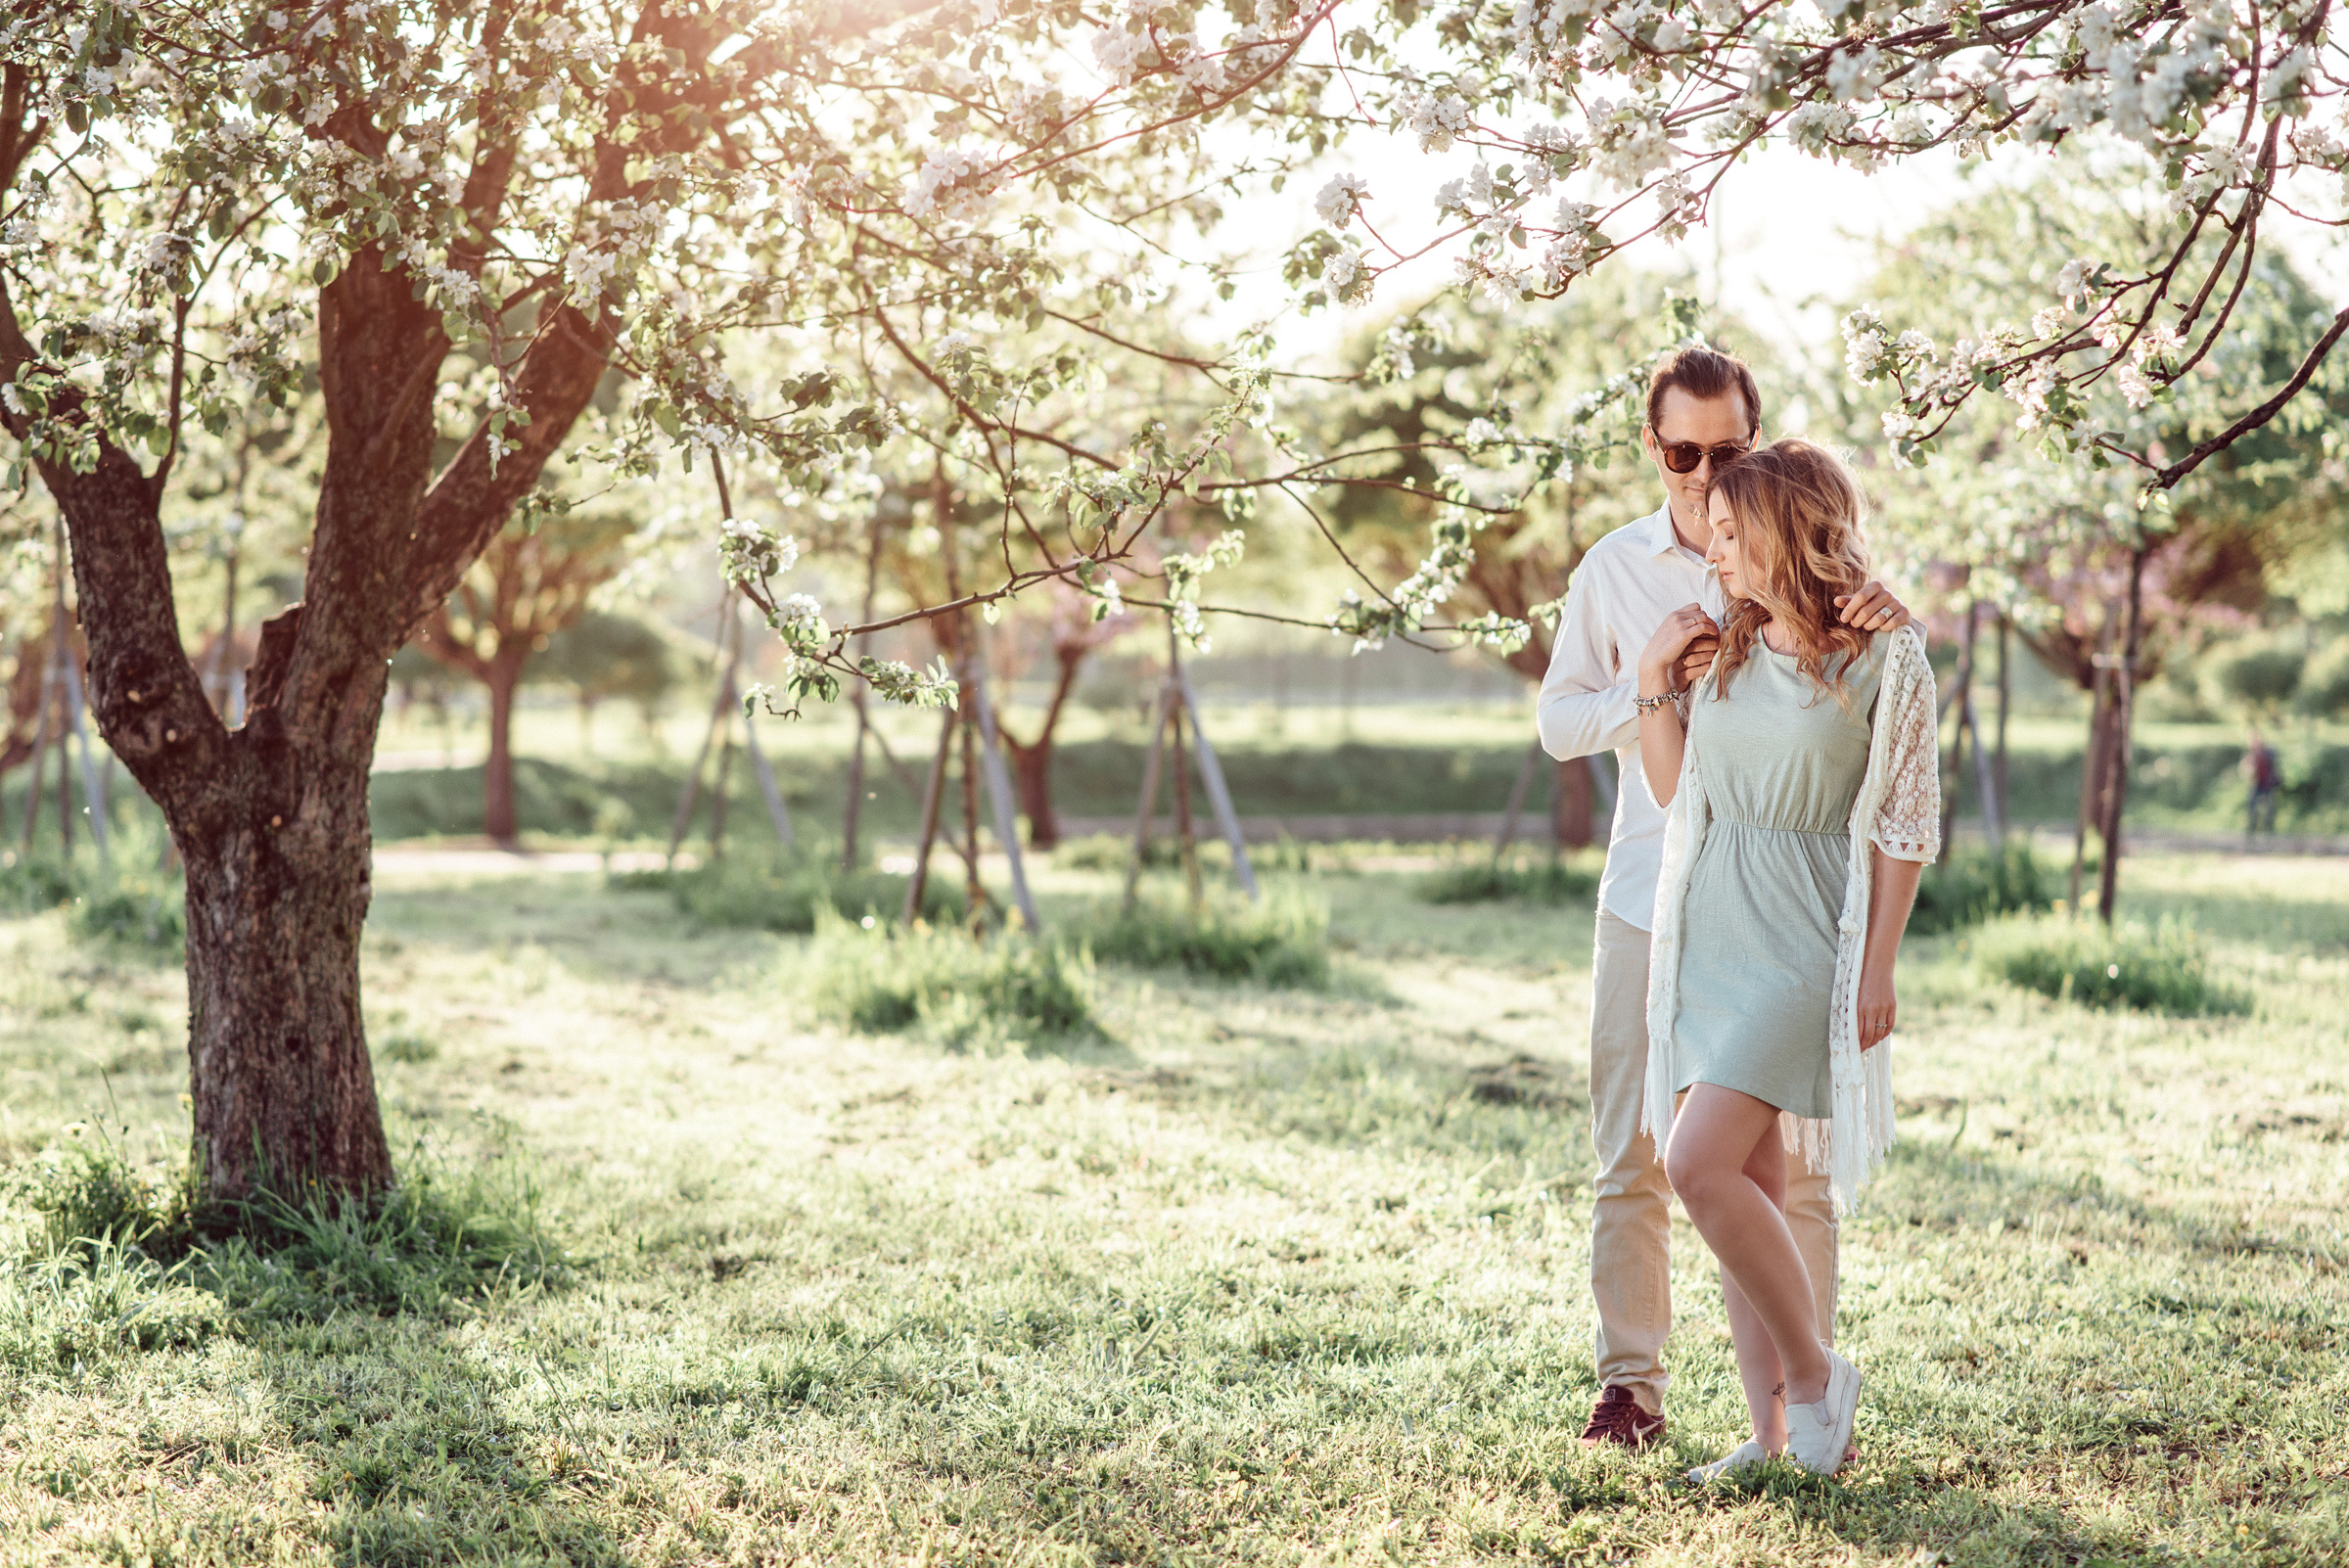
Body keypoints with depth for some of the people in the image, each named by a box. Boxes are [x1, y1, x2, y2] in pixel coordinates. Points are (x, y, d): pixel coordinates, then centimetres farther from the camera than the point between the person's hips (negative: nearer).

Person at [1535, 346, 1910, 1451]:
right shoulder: (1614, 570, 8)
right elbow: (1558, 721, 9)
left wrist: (1892, 624, -26)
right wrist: (1653, 688, -11)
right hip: (1649, 898, 2)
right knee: (1630, 1160, 2)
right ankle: (1630, 1382, 11)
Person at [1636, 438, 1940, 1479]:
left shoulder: (1883, 655, -7)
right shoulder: (1729, 645, 11)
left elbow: (1902, 827, -7)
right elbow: (1676, 793, 17)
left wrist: (1878, 966, -10)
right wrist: (1655, 682, 5)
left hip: (1803, 945, -6)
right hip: (1709, 932, 6)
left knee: (1698, 1163, -17)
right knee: (1748, 1185, 5)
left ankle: (1814, 1374, 1)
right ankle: (1772, 1433, 11)